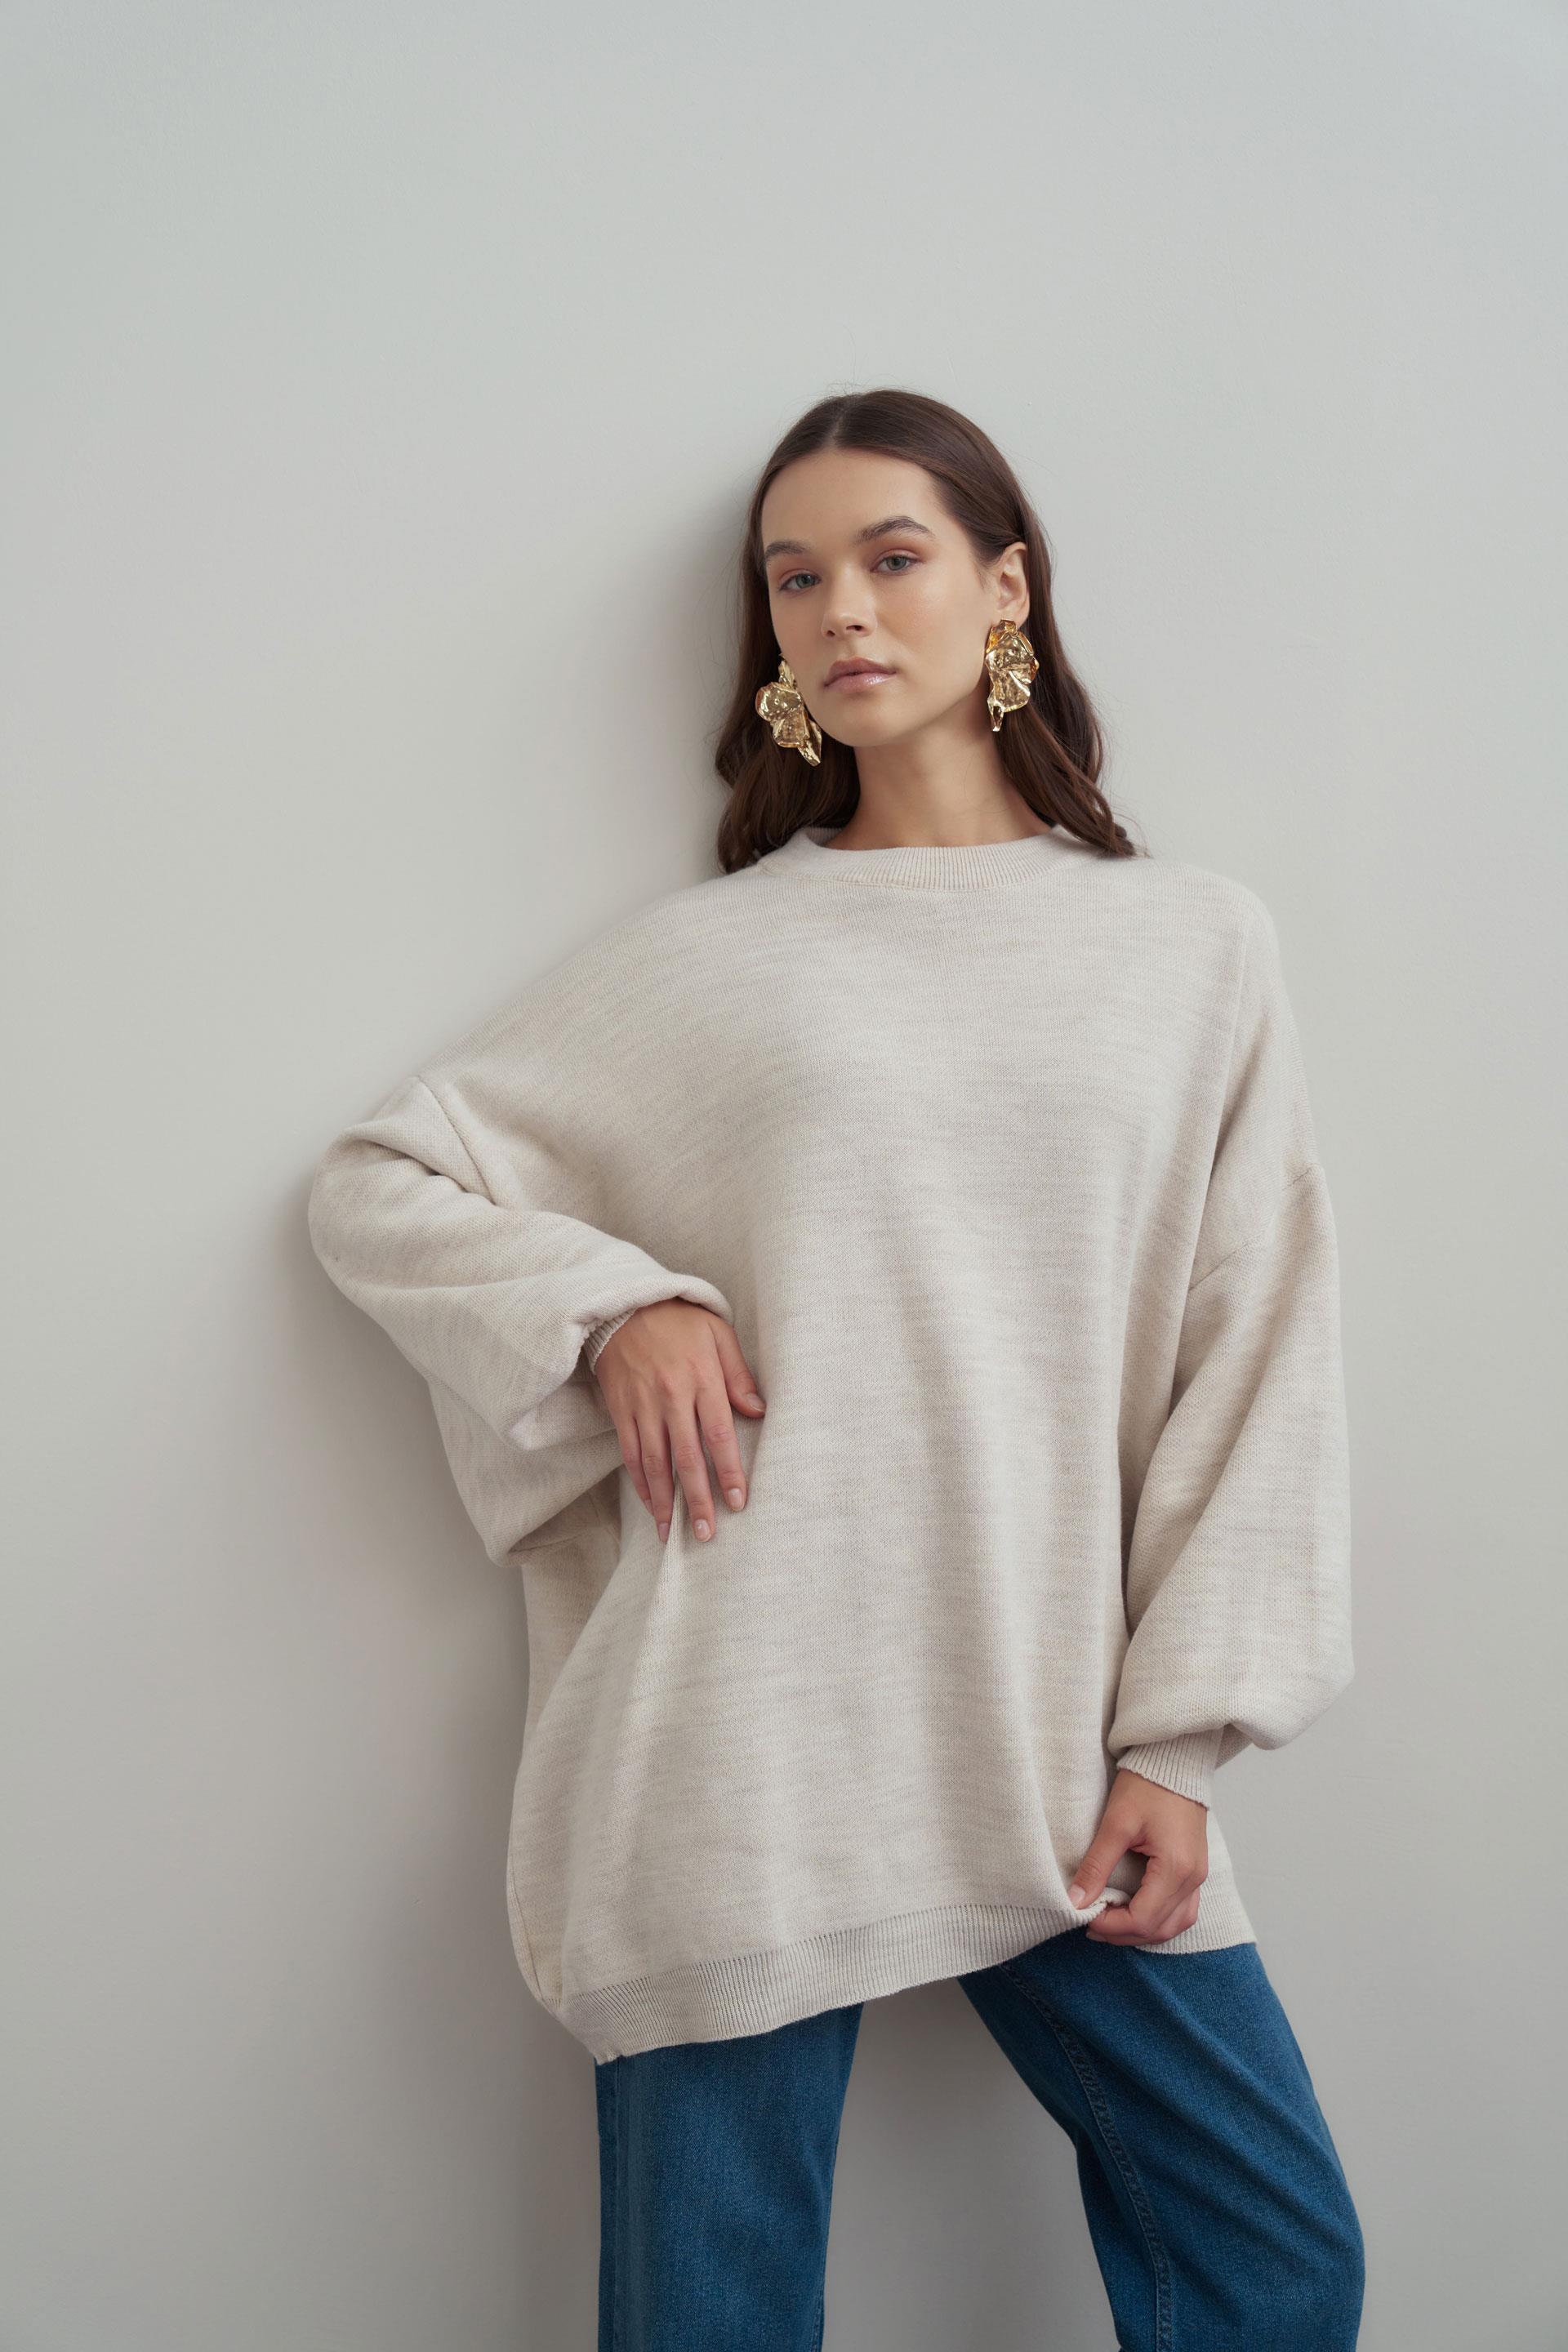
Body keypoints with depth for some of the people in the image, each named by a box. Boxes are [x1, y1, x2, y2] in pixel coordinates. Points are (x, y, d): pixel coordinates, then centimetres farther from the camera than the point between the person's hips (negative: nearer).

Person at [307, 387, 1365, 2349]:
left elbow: (1258, 1366, 6)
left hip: (1062, 1753, 2)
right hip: (736, 1752, -1)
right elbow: (375, 1186, 11)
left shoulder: (1196, 948, 8)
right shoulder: (700, 958, 6)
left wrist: (1179, 1740, 0)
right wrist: (615, 1307, -7)